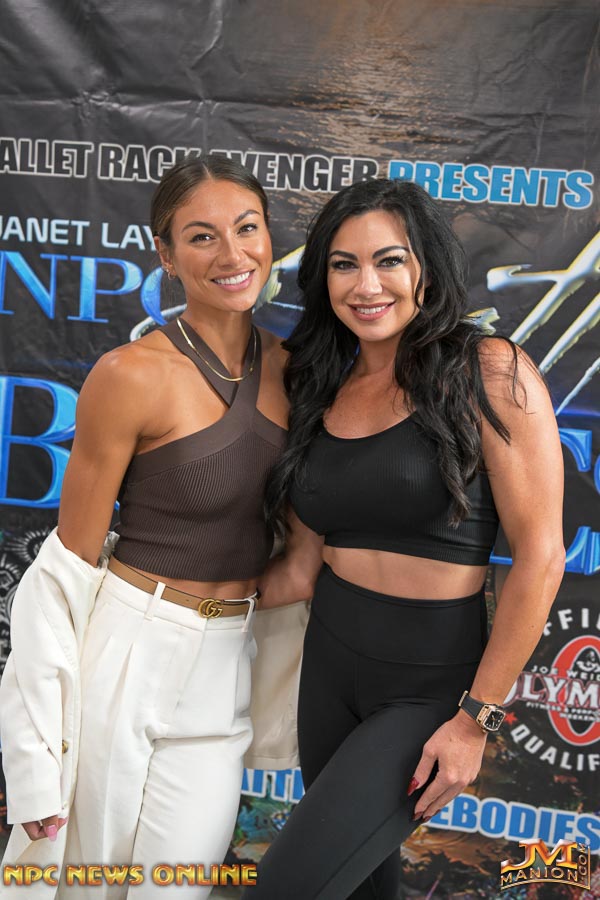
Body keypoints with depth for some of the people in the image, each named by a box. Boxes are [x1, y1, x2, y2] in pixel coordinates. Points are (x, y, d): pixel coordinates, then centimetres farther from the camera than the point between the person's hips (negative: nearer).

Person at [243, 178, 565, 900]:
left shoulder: (489, 373, -13)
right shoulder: (319, 392, 4)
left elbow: (539, 556, -14)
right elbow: (302, 568, 5)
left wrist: (477, 718, -13)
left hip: (433, 685, -5)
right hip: (330, 663, 6)